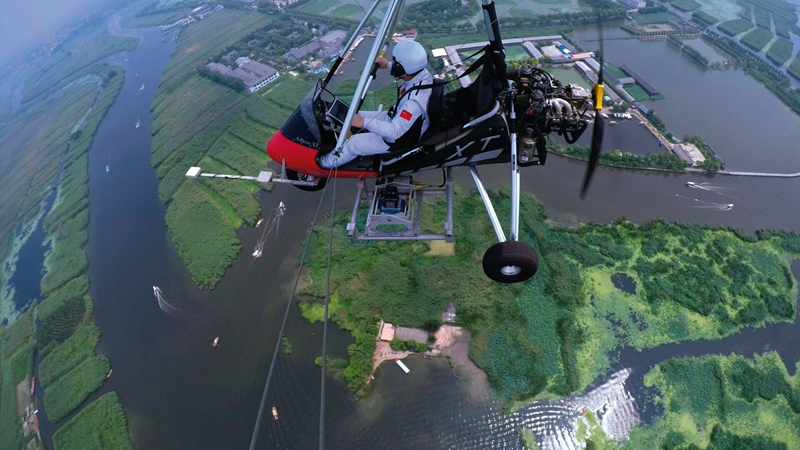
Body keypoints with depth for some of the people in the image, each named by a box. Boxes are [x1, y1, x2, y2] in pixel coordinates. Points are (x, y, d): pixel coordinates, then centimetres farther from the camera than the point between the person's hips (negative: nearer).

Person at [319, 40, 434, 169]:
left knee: (354, 143, -4)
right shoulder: (423, 73, -15)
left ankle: (325, 163, 20)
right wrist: (388, 65, 0)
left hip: (401, 138, -9)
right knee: (359, 116, 14)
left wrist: (364, 122, -42)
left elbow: (395, 131, -40)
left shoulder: (414, 100, -41)